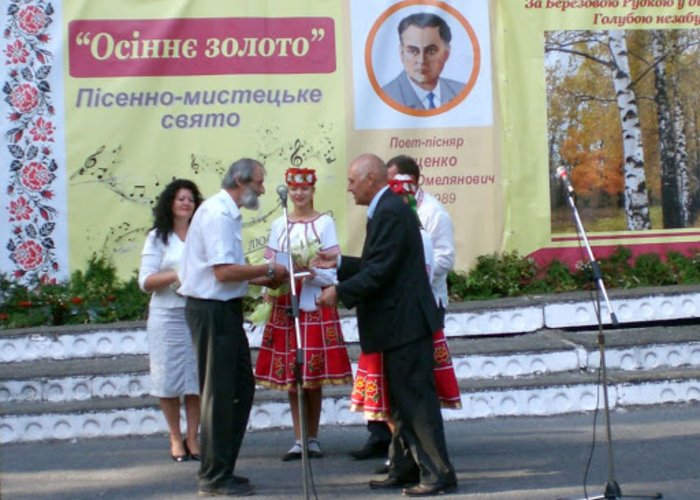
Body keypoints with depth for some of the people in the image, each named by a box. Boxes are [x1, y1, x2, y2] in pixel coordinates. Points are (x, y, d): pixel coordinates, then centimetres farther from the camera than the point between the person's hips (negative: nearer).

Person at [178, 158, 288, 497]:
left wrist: (261, 281, 11)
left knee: (241, 389, 14)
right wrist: (268, 270, -14)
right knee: (219, 393, -3)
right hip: (212, 310, -10)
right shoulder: (217, 214, -17)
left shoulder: (226, 213, 15)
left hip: (224, 309, 10)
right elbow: (223, 271, -24)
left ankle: (222, 469, 22)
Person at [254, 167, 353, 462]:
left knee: (314, 378, -2)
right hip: (285, 308, 3)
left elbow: (333, 271, -4)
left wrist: (312, 272, -21)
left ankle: (313, 439, 8)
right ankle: (299, 439, 9)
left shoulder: (325, 223, 1)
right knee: (289, 376, 2)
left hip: (316, 308, -3)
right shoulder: (279, 225, 11)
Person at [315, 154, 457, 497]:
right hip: (398, 324, 11)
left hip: (405, 323, -11)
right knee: (401, 399, 15)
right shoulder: (387, 209, 16)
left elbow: (380, 271, -22)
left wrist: (339, 292, -16)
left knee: (416, 398, -7)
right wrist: (339, 263, 19)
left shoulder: (390, 213, -16)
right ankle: (406, 469, 22)